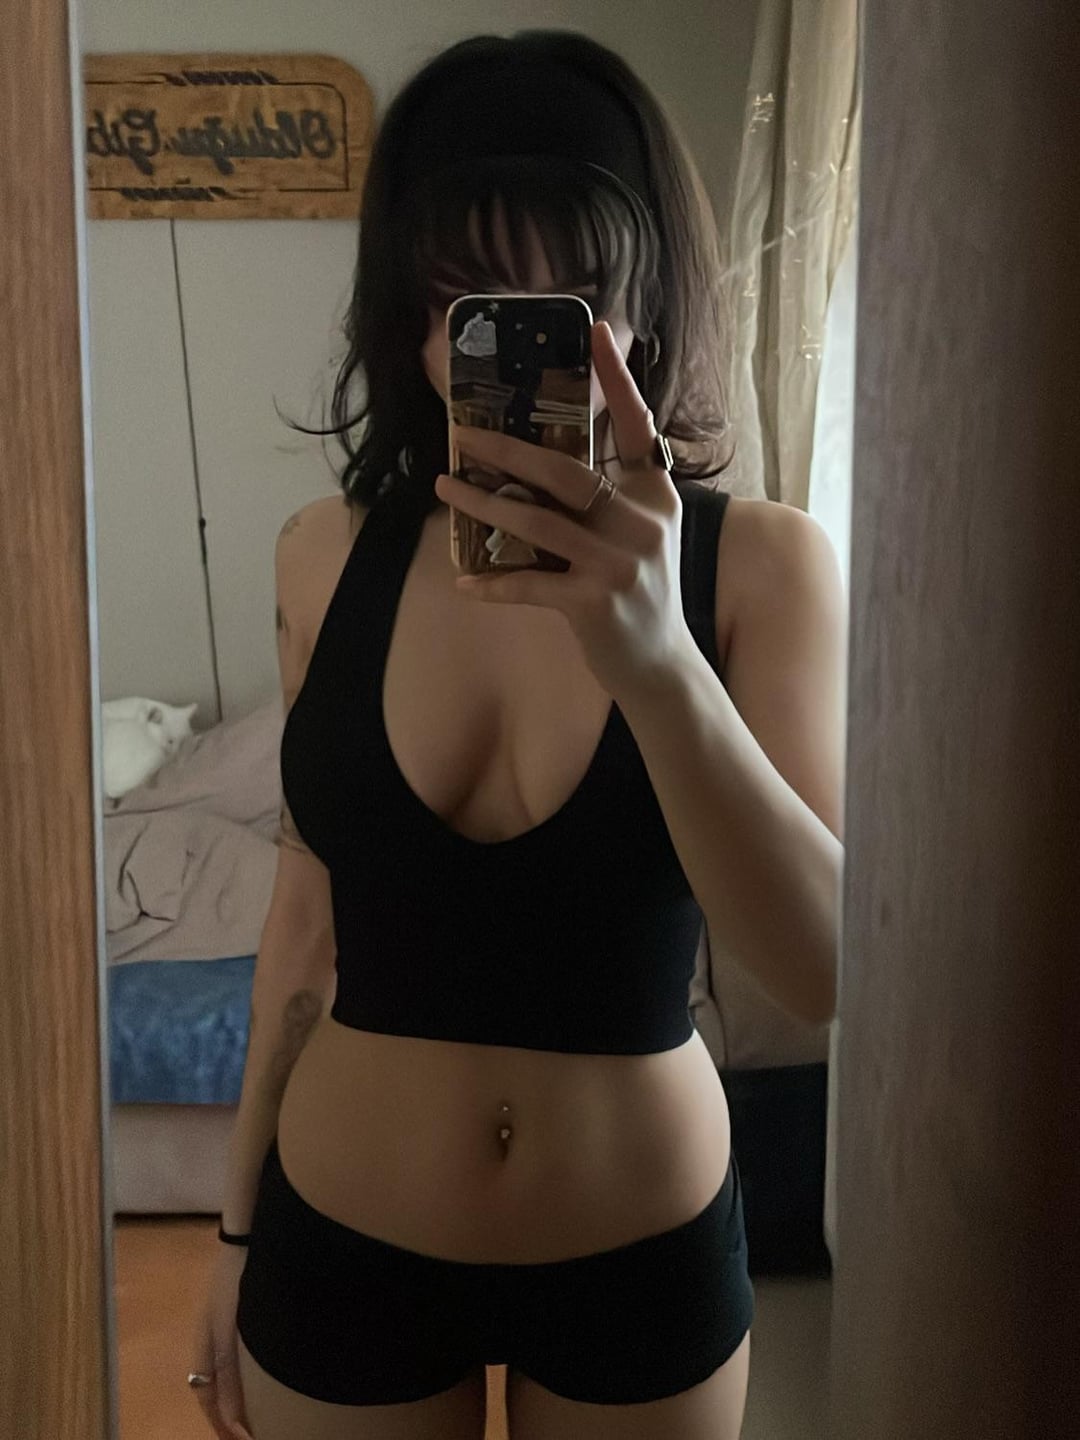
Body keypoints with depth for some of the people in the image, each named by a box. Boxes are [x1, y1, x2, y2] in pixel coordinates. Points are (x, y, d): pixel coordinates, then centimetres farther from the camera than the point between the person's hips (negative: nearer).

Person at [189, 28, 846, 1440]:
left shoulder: (761, 562, -15)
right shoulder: (328, 555, -8)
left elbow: (829, 974, -23)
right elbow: (308, 912, 1)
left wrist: (655, 661, -38)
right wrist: (239, 1222, 9)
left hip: (647, 1253, -1)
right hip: (341, 1241, 2)